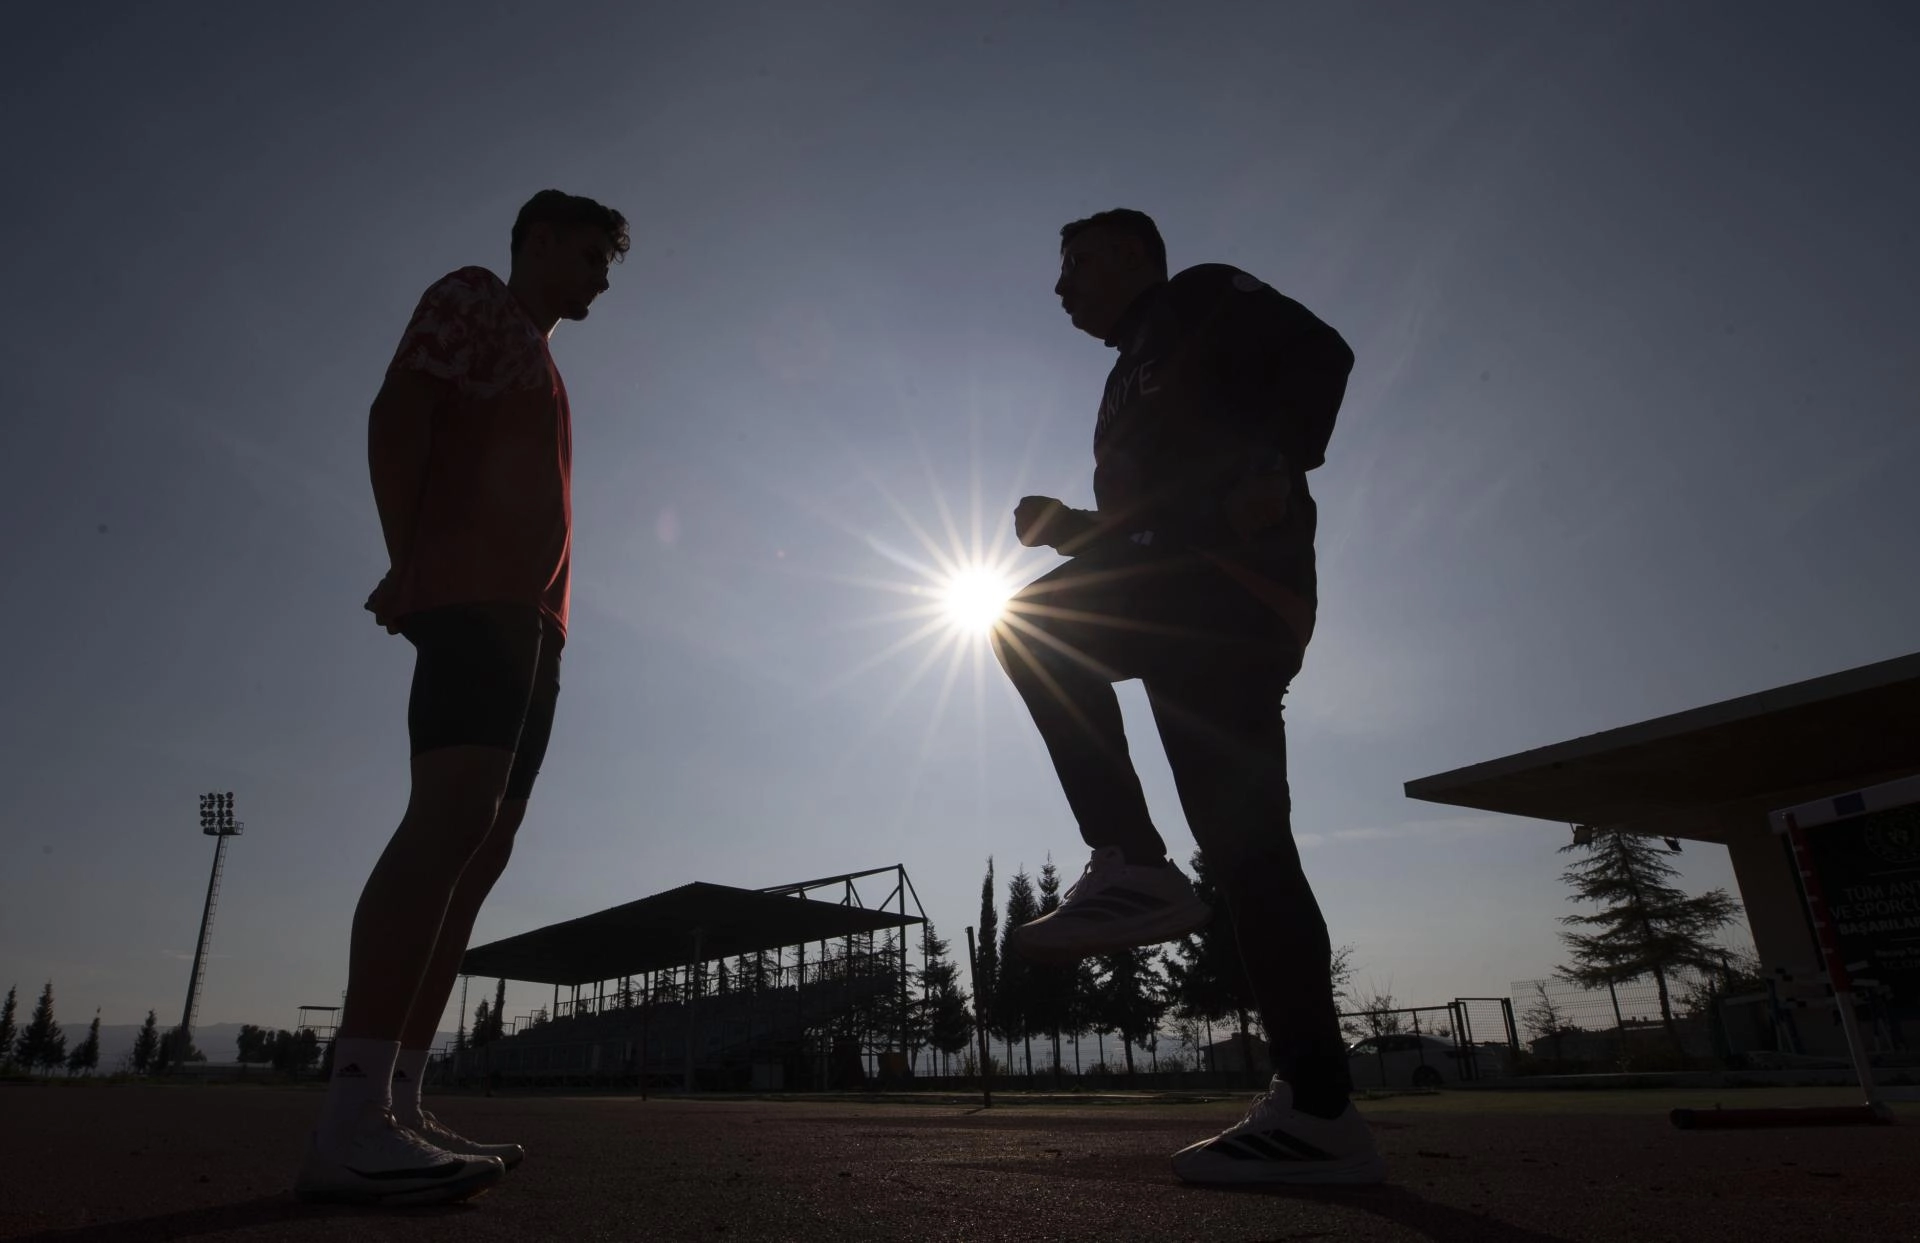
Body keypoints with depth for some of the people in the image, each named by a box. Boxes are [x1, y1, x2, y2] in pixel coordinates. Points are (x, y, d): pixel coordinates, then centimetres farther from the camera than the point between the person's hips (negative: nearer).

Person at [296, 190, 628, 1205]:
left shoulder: (540, 367, 33)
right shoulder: (474, 298, 11)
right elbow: (396, 414, -4)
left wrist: (545, 615, 12)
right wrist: (411, 562, -11)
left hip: (531, 618, 9)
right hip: (475, 596, -9)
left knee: (481, 847, -1)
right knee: (453, 815, -24)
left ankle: (397, 1106, -2)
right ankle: (350, 1121, -27)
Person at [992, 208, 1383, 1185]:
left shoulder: (1204, 299, 11)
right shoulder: (1136, 378, 35)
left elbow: (1321, 354, -8)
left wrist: (1276, 471, -22)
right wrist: (1062, 527, 18)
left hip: (1234, 577, -9)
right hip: (1204, 608, 9)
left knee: (1028, 626, -17)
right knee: (1243, 847, 1)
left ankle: (1132, 867, -19)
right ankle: (1317, 1109, 2)